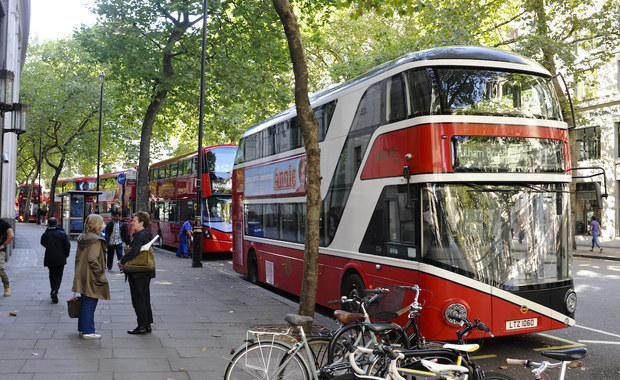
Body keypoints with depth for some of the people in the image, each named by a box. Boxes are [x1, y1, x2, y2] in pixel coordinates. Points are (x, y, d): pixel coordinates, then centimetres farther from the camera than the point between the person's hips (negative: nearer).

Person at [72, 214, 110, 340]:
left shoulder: (82, 239, 10)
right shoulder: (96, 240, -18)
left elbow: (77, 257, 16)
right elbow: (92, 259, -25)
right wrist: (100, 273, -16)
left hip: (82, 276, 9)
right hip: (91, 278, -9)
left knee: (84, 303, 18)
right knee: (90, 304, -2)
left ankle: (82, 328, 27)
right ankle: (88, 331, 4)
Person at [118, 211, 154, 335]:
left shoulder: (140, 236, -18)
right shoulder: (147, 234, 13)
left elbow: (134, 251, -31)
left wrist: (122, 261, -18)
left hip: (138, 273, -10)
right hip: (146, 272, 10)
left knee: (138, 299, -2)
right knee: (145, 298, 15)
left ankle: (142, 326, 4)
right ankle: (147, 324, 21)